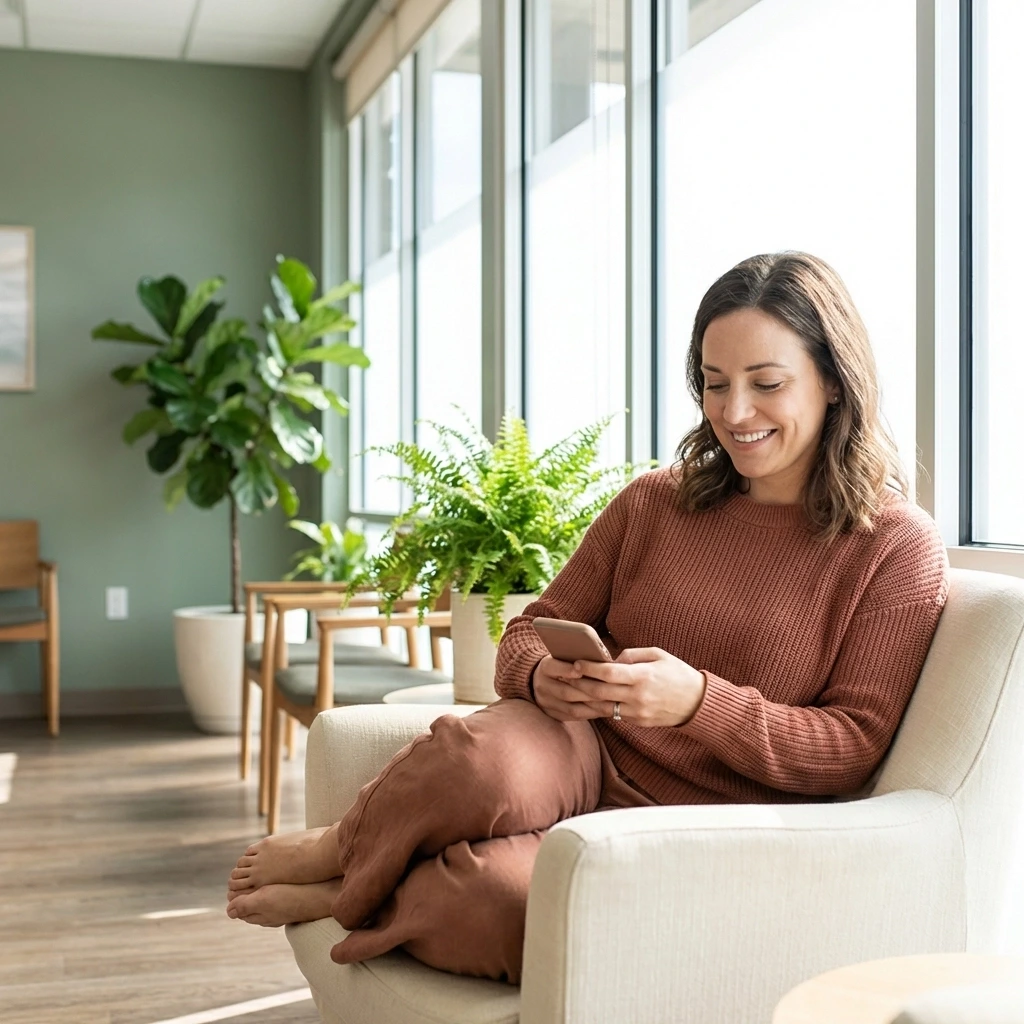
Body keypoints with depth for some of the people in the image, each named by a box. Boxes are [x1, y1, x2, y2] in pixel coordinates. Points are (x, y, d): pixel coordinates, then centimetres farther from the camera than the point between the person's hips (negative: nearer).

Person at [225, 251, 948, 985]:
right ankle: (343, 850, -5)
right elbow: (530, 631, 13)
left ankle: (343, 894, -2)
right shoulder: (653, 502, 9)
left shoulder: (898, 547, -2)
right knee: (481, 761, -36)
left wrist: (699, 700, -22)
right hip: (585, 754, 3)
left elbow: (853, 745, -6)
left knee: (500, 895, -34)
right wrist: (543, 674, -13)